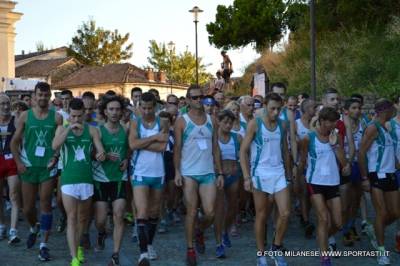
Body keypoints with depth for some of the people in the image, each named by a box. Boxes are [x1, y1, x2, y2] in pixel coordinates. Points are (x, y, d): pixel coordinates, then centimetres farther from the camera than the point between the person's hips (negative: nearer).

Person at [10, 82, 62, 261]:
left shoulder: (56, 117, -1)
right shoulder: (25, 116, 2)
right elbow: (14, 142, 6)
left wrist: (56, 157, -15)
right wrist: (18, 162, -2)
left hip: (48, 167, -2)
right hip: (29, 167, 2)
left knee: (45, 205, -1)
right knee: (27, 208, 10)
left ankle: (44, 245, 5)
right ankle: (33, 228, 42)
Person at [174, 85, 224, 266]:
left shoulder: (210, 120, 9)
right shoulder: (182, 121, -2)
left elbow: (215, 148, 10)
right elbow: (177, 148, -4)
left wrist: (220, 173, 6)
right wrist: (177, 171, -13)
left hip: (208, 173, 3)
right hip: (189, 173, -3)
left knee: (210, 213, -3)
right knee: (191, 213, 0)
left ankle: (199, 233, 28)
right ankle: (190, 250, 13)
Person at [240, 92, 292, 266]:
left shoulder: (282, 125, 6)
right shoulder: (255, 124, -7)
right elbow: (243, 151, -7)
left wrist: (288, 172, 16)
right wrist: (247, 177, -13)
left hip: (279, 173, 4)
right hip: (260, 174, -4)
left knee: (285, 213, -4)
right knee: (261, 216, 5)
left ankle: (276, 248, 17)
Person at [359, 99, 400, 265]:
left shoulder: (385, 128, 14)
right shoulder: (373, 128, -12)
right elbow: (361, 153, -15)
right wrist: (365, 178, -17)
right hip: (377, 177, -8)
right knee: (382, 213, -3)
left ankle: (375, 231, 32)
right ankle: (382, 250, 8)